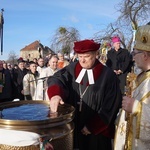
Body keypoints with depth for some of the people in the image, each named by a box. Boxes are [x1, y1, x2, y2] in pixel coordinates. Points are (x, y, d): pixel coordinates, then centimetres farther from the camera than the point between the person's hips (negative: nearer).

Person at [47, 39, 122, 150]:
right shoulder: (72, 69, 1)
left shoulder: (107, 75, -10)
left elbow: (110, 106, -10)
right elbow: (56, 78, -14)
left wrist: (92, 126, -10)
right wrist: (55, 95, -36)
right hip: (71, 126, 3)